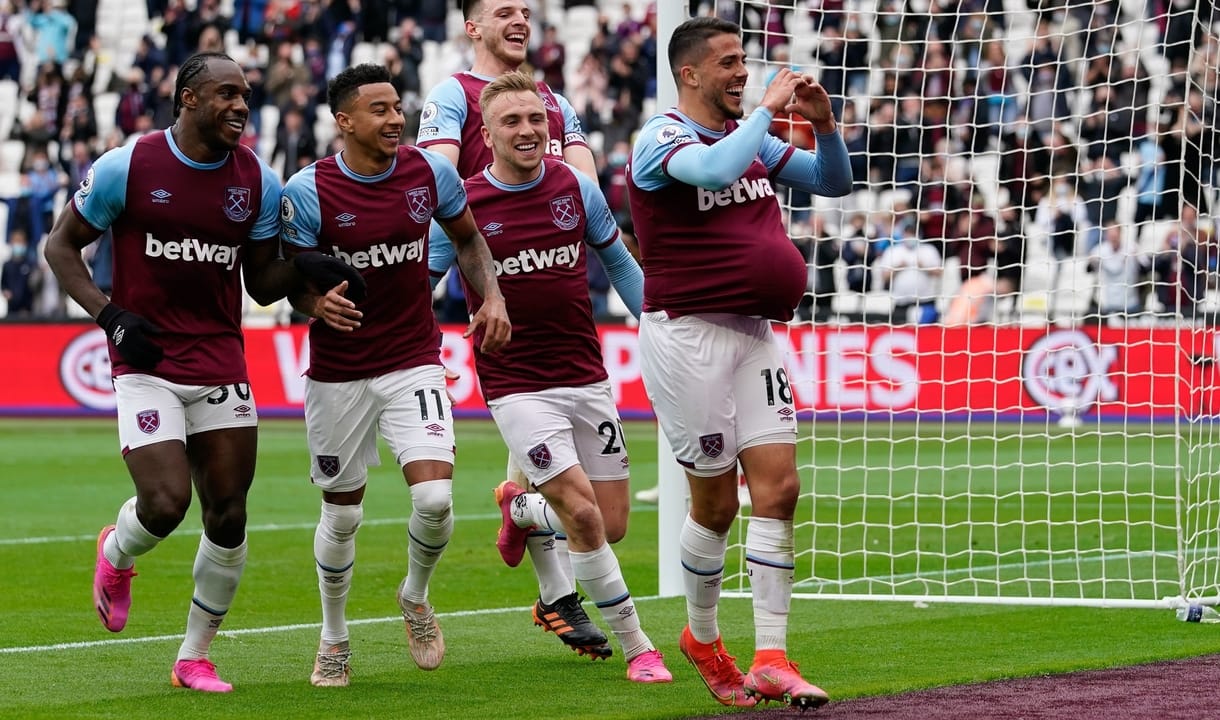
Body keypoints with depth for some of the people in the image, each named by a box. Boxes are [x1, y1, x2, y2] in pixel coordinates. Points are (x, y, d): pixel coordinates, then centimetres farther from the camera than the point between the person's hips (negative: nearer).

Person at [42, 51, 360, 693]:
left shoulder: (258, 182, 4)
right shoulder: (126, 169, -6)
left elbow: (262, 281, 12)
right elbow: (61, 245, 4)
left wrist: (308, 270, -10)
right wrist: (109, 315, -9)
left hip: (221, 364, 4)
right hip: (147, 362, -4)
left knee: (228, 517, 1)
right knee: (166, 503, -17)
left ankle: (195, 657, 17)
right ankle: (116, 554, 20)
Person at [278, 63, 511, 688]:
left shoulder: (430, 172, -3)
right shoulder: (308, 192, -12)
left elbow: (467, 238, 15)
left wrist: (491, 296, -1)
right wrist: (317, 302, -28)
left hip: (414, 361, 1)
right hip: (338, 373, -1)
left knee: (435, 498, -16)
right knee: (342, 515, 8)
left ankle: (415, 597, 16)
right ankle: (334, 638, 32)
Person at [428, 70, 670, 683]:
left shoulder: (576, 189, 2)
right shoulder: (462, 206, -8)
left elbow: (619, 263, 16)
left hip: (587, 379, 4)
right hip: (517, 386, -4)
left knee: (612, 526, 5)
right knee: (582, 514, -17)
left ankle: (521, 507, 37)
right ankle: (636, 647, -2)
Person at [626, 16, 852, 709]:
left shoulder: (753, 137, 11)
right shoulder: (661, 139, -10)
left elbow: (834, 181, 16)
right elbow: (716, 170, -32)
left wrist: (824, 125, -2)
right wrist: (769, 107, -21)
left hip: (755, 333, 6)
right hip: (687, 334, -6)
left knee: (779, 487, -5)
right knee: (717, 501, 2)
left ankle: (771, 660, -4)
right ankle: (702, 636, 26)